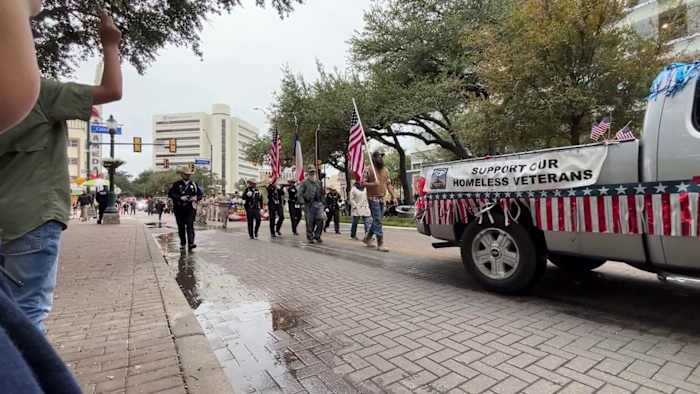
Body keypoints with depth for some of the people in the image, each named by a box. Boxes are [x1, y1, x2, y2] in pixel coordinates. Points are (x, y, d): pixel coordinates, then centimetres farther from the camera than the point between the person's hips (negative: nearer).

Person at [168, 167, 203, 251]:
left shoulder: (194, 184, 10)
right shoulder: (176, 184, 7)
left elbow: (201, 194, 11)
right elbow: (170, 194, -4)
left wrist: (196, 198, -9)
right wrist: (180, 198, -17)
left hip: (190, 208, -1)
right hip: (179, 208, 1)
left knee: (190, 225, -11)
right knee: (181, 227, 7)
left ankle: (191, 243, -17)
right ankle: (182, 244, 19)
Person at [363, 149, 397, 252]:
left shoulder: (385, 170, 14)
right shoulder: (369, 170, -5)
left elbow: (388, 184, 16)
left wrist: (393, 195, 7)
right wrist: (373, 184, -24)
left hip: (382, 198, 7)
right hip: (373, 198, -7)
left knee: (377, 220, 12)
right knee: (377, 221, -9)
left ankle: (367, 238, 28)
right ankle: (380, 244, -5)